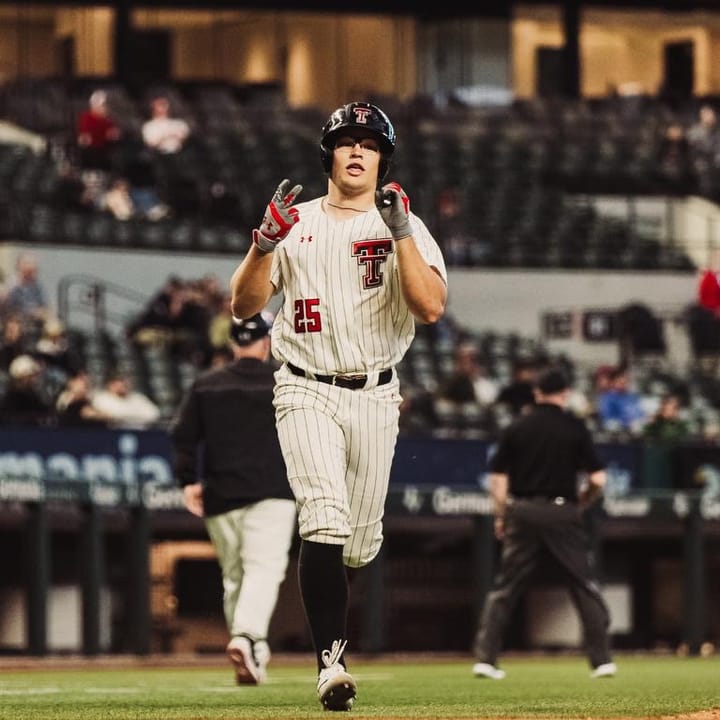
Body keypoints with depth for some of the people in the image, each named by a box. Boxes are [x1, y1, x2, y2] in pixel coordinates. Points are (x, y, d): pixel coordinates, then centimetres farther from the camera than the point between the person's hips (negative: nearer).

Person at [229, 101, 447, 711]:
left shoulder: (405, 228, 4)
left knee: (360, 544, 7)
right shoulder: (295, 225, 7)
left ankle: (327, 602, 41)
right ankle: (331, 661, -22)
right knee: (326, 522, -21)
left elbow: (432, 308, -12)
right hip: (307, 392, -2)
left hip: (375, 397, 2)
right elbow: (243, 306, 1)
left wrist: (399, 232, -19)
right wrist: (266, 239, -14)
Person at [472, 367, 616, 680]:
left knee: (505, 587, 6)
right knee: (584, 585, 6)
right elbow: (597, 479, -4)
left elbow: (498, 479, 1)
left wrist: (501, 516, 11)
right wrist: (580, 503, 13)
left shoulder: (516, 428, 4)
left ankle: (485, 657, -2)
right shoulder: (575, 428, 0)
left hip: (522, 513, 2)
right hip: (562, 513, -2)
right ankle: (602, 660, 3)